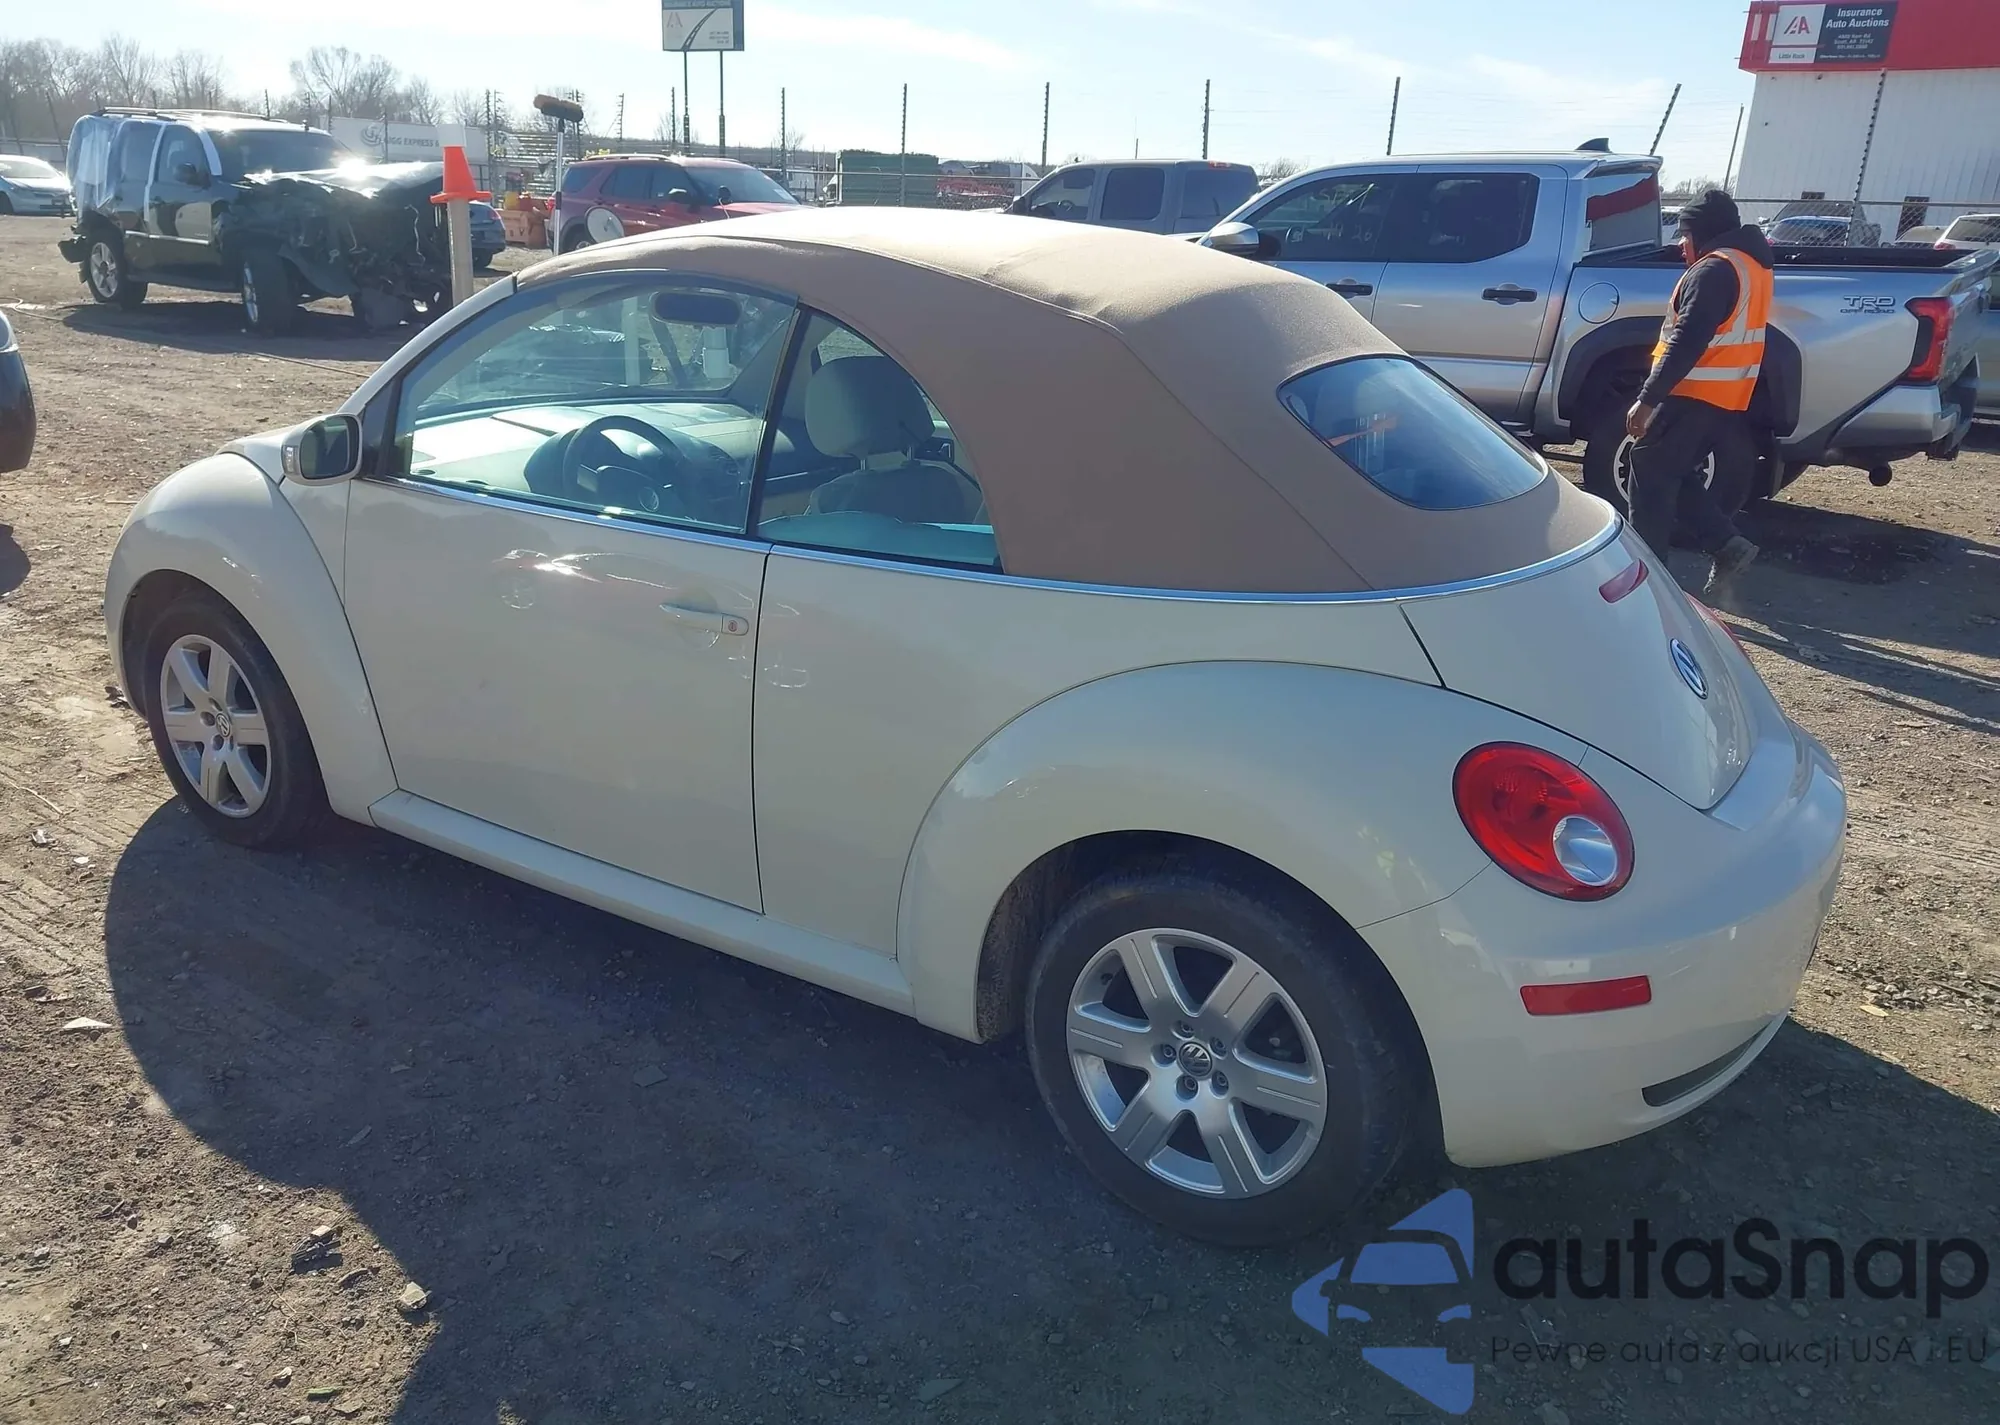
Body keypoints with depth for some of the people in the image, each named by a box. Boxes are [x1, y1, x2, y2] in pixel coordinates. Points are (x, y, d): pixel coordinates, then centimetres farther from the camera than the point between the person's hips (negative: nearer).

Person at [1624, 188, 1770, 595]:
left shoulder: (1715, 269, -16)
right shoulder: (1753, 264, 16)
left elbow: (1686, 342, -24)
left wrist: (1646, 399, -25)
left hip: (1696, 393, -10)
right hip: (1724, 394, 10)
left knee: (1651, 470, -2)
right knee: (1672, 472, 17)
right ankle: (1727, 544, 11)